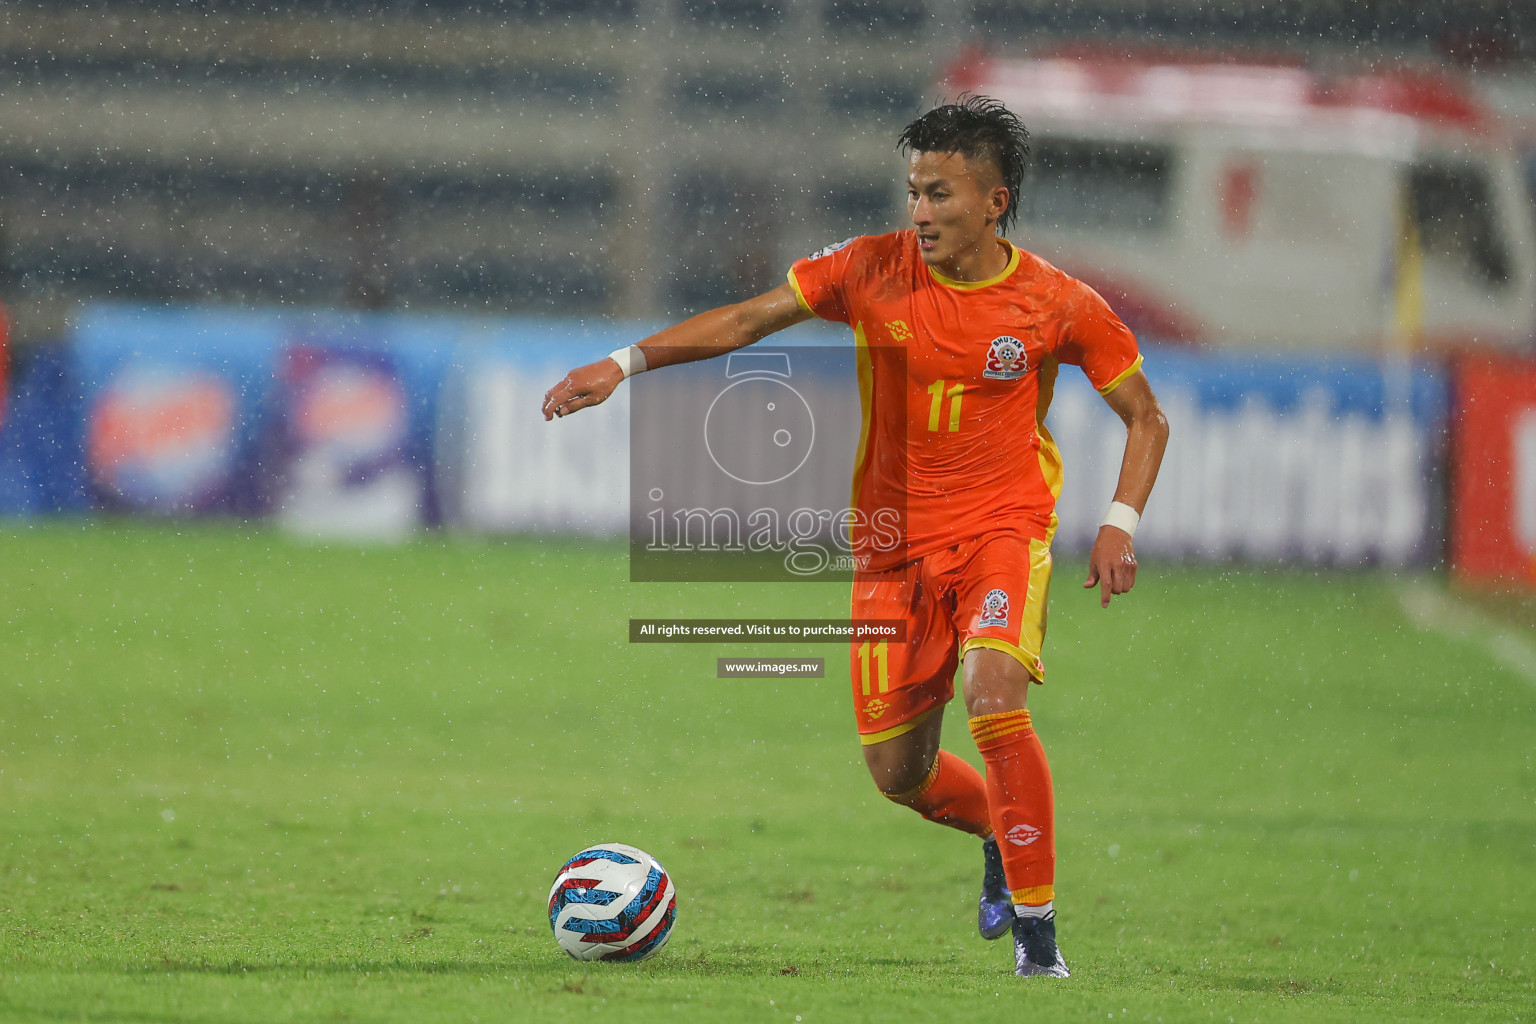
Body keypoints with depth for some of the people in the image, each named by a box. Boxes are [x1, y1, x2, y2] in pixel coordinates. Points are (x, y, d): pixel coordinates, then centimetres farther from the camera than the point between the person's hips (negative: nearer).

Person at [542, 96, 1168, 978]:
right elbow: (747, 320, -4)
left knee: (994, 700, -29)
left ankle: (1038, 928, -17)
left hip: (1002, 530, -3)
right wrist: (624, 363, -15)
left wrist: (1122, 525, -12)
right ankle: (1001, 834, 39)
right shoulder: (873, 270, -5)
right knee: (897, 771, 4)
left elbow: (1147, 418, 3)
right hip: (895, 542, 3)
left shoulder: (1057, 305, -8)